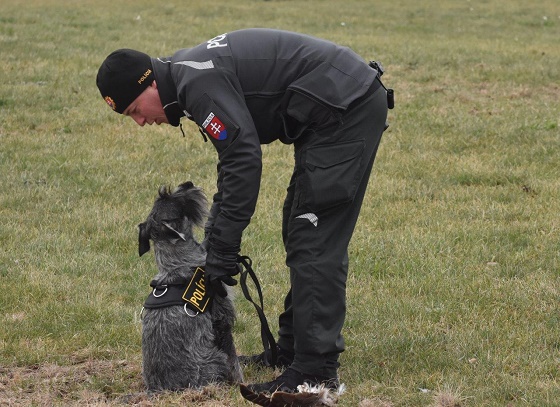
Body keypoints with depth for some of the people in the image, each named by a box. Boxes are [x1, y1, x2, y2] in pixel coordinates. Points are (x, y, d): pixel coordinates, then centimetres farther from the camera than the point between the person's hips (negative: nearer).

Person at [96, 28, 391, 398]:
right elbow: (235, 156, 23)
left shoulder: (198, 81, -17)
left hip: (344, 109, -11)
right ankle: (294, 349, 26)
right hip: (342, 108, 11)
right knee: (302, 233, 17)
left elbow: (244, 159, -22)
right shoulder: (191, 74, 16)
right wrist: (216, 238, 18)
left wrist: (222, 249, -17)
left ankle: (316, 370, -11)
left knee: (314, 243, -11)